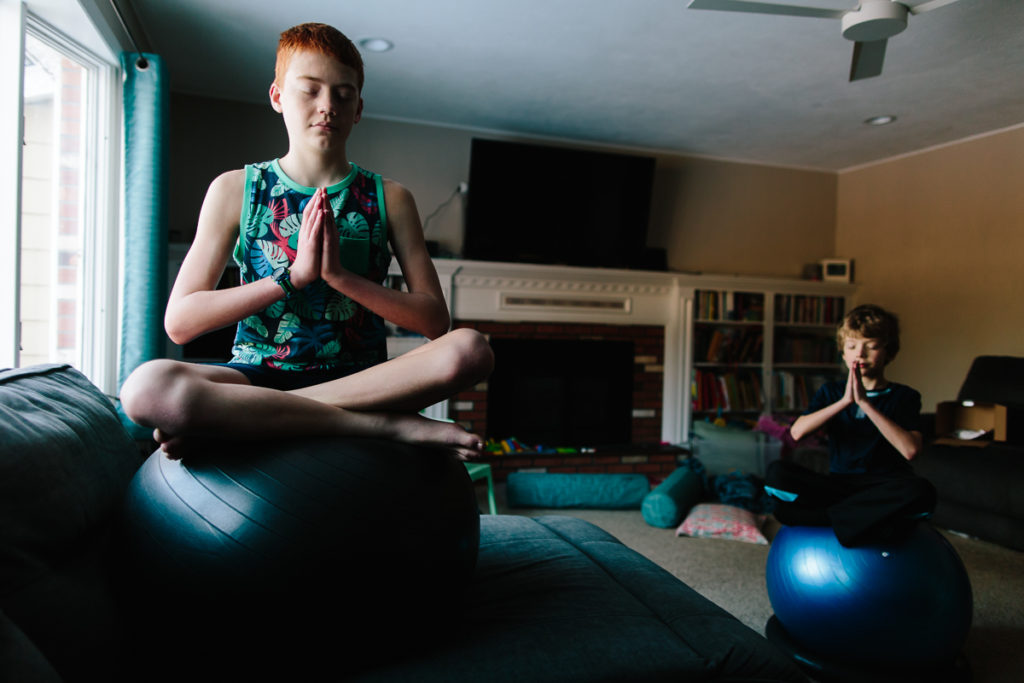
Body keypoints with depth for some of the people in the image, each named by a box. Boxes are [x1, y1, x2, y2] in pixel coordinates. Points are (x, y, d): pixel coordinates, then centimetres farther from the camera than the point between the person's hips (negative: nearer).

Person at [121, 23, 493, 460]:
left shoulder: (389, 198, 7)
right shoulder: (235, 189, 7)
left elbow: (435, 321, -1)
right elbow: (179, 321, -2)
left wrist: (341, 276, -14)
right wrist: (294, 274, -13)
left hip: (361, 375, 1)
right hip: (259, 371, -1)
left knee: (470, 350, -29)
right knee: (146, 387, -31)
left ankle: (218, 416, -23)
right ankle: (384, 425, -26)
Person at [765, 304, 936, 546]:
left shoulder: (904, 396, 3)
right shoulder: (832, 391, 10)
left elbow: (910, 450, -17)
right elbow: (797, 432, -9)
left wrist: (865, 403, -18)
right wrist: (844, 401, -16)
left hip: (885, 489, -1)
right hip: (838, 484, 2)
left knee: (921, 491, -36)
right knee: (777, 473, -24)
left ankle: (829, 516, -24)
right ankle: (875, 518, -22)